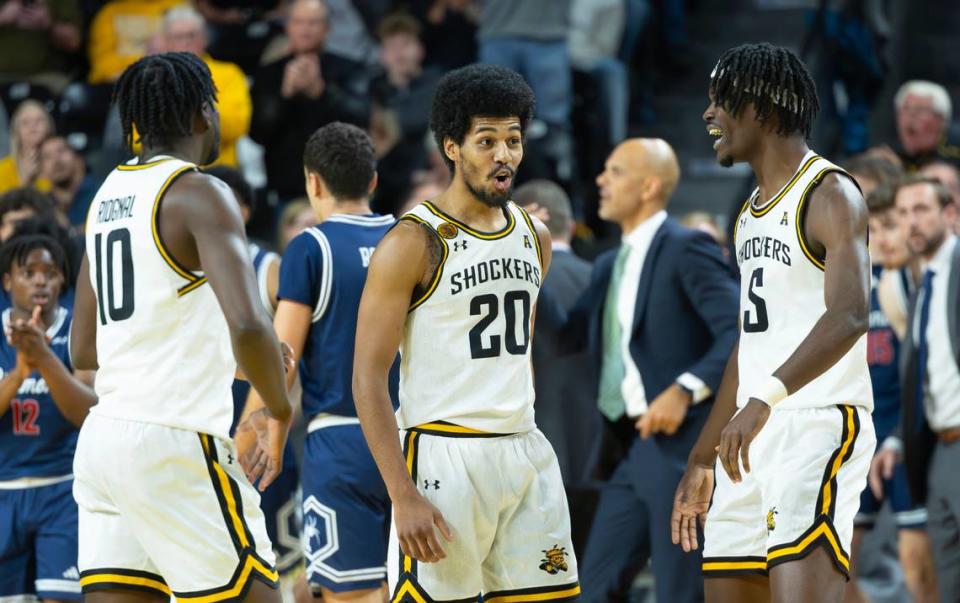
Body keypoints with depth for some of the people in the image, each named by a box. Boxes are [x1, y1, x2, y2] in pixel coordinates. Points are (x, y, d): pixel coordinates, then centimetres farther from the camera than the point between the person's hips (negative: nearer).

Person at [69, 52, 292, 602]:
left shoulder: (109, 195, 15)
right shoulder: (199, 193, -9)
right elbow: (248, 324, -24)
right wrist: (279, 413, -6)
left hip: (105, 435, 8)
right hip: (177, 443, -8)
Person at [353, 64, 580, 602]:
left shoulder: (534, 237, 12)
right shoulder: (414, 243, -10)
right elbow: (368, 378, -12)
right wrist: (404, 495, -19)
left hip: (526, 453, 7)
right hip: (444, 455, -6)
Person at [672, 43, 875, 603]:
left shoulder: (829, 194, -10)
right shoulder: (754, 208, 19)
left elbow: (850, 316, -27)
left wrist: (766, 398, -39)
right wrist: (701, 460, 25)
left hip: (820, 427, -9)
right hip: (754, 434, 9)